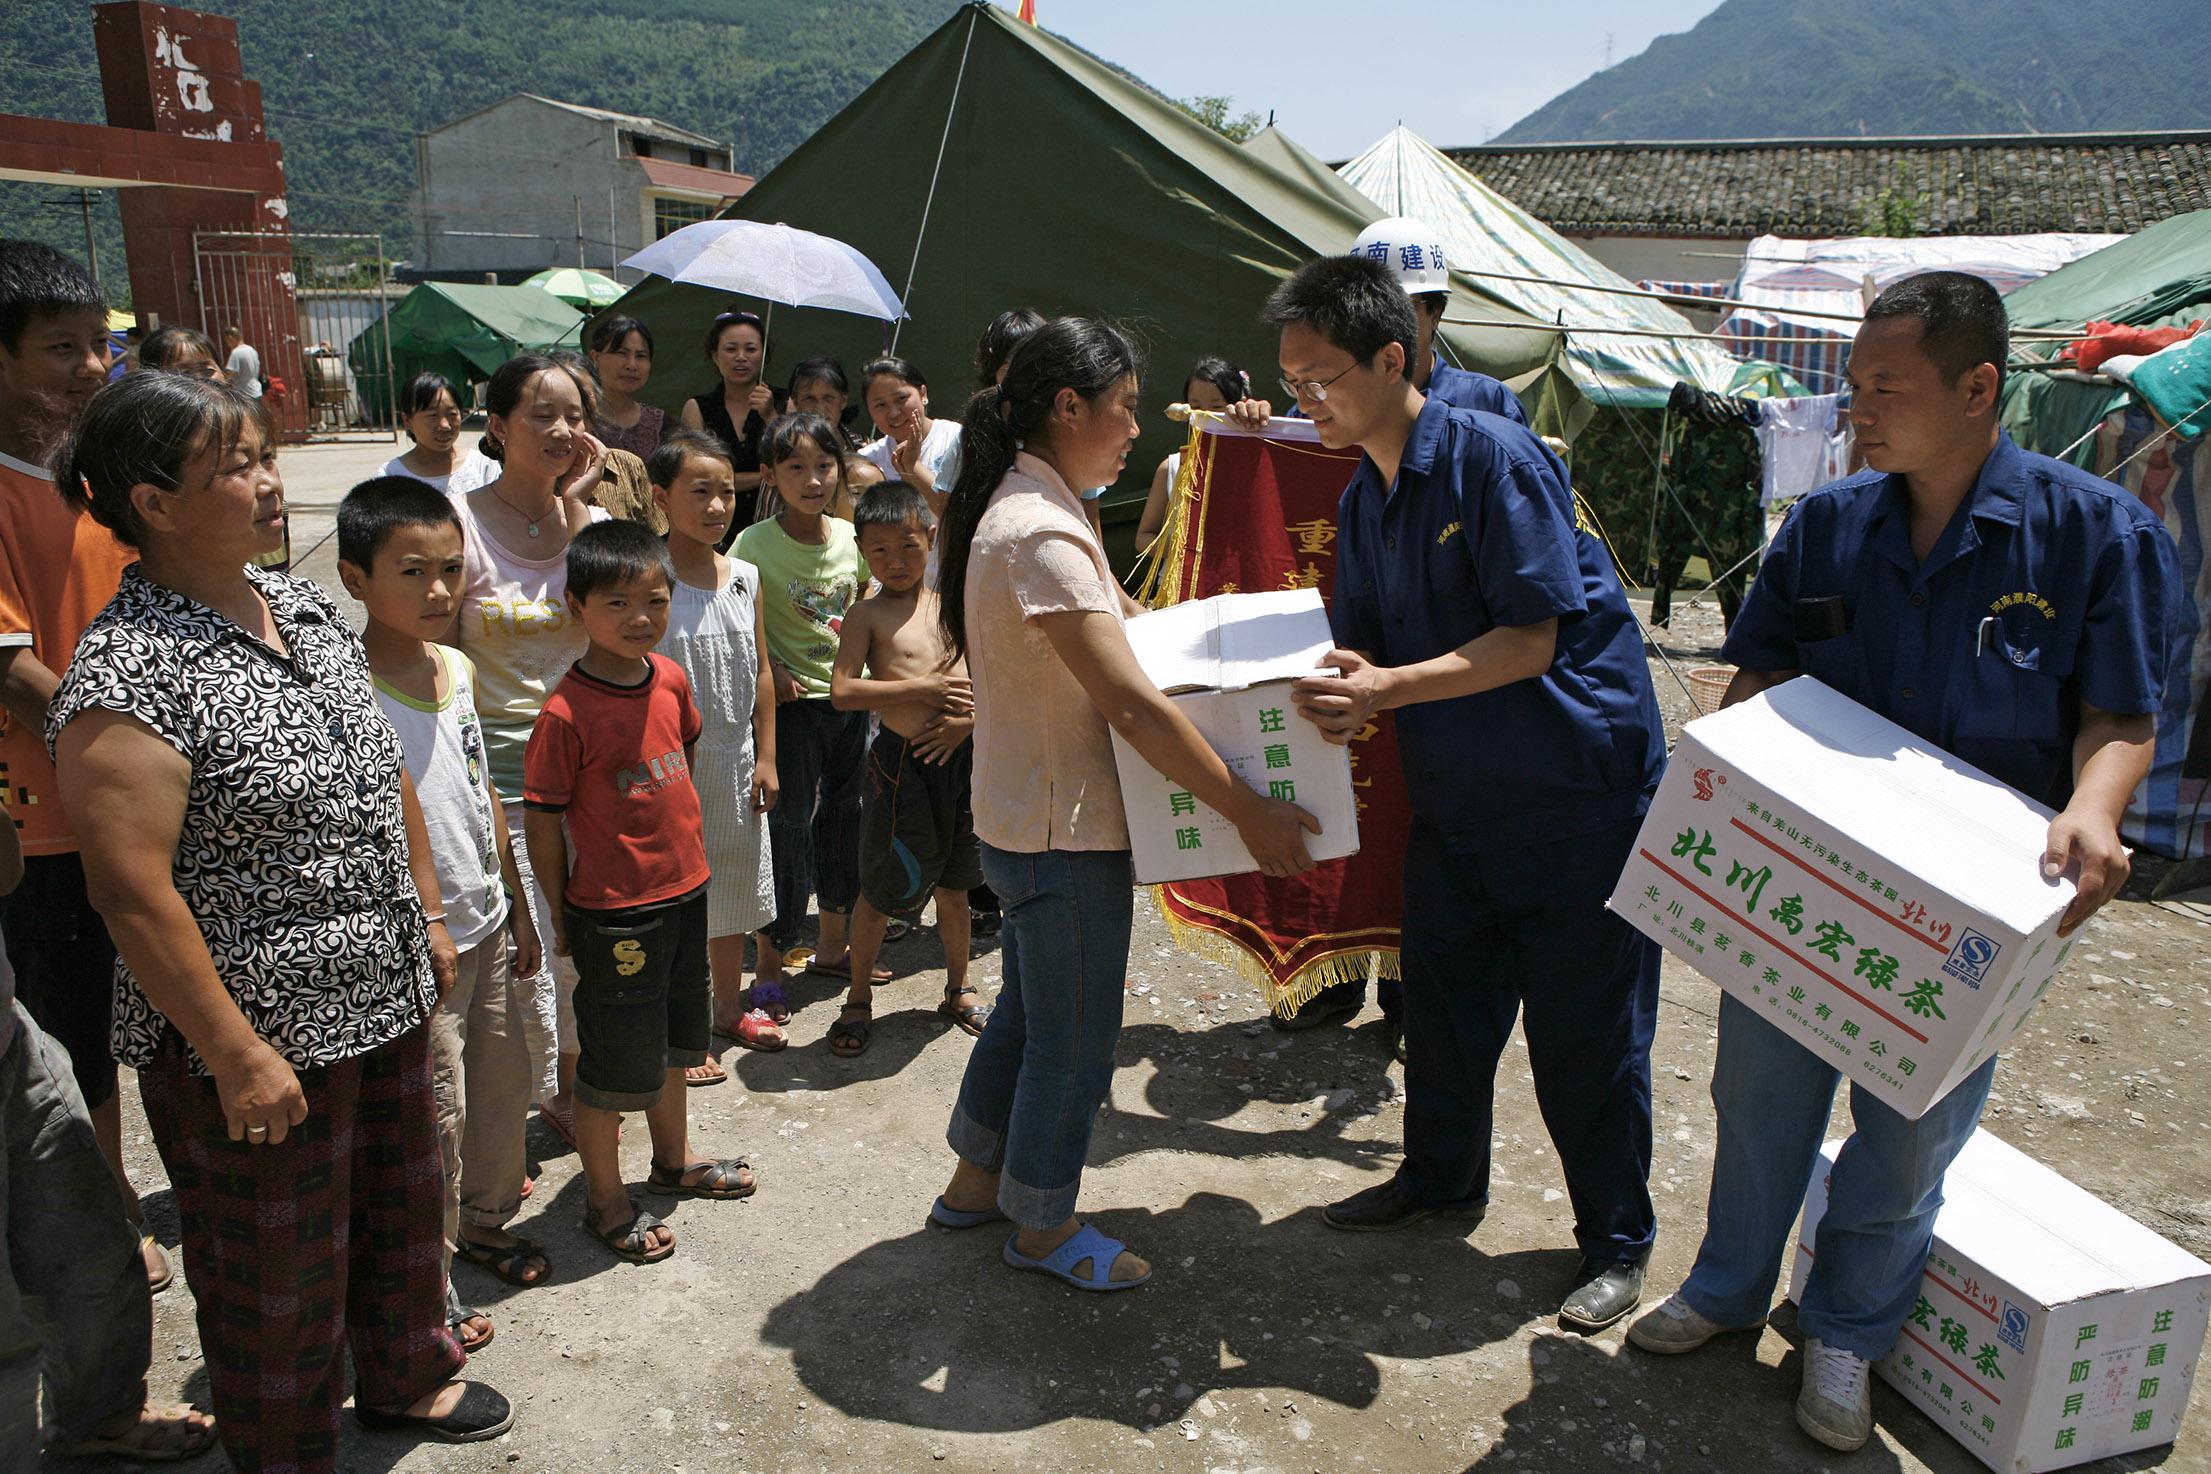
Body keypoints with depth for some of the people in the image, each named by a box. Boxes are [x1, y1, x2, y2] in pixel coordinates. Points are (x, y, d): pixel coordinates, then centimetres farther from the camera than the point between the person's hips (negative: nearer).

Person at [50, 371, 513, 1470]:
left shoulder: (305, 607, 4)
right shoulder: (129, 676, -21)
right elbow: (132, 892, -22)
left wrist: (425, 913, 14)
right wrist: (237, 1058, -19)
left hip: (383, 1002, 8)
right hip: (258, 1036, -8)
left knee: (401, 1202, 26)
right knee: (278, 1273, 13)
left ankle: (405, 1377, 51)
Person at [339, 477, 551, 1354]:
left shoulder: (457, 668, 4)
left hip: (486, 928, 8)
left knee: (505, 1082, 20)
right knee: (436, 1116, 5)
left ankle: (484, 1220, 43)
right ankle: (428, 1285, 24)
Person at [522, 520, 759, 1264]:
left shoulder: (671, 680, -1)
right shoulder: (565, 712, -21)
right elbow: (543, 821, -15)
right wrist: (561, 913, -8)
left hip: (684, 892, 7)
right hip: (614, 913, -7)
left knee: (674, 1041, 24)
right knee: (616, 1062, 8)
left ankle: (673, 1161, 45)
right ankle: (605, 1202, 28)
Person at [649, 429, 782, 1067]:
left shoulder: (744, 577, 3)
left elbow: (760, 671, 9)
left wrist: (765, 756, 7)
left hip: (736, 760, 6)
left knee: (733, 882, 18)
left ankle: (730, 1006, 37)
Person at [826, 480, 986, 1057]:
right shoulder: (867, 615, -3)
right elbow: (842, 691, -15)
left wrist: (969, 717, -11)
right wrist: (921, 689, -17)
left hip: (961, 756, 4)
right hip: (902, 761, -4)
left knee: (954, 883, 18)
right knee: (883, 886, 6)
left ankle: (958, 989, 35)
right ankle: (859, 997, 24)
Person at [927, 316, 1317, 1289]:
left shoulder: (1020, 508, 8)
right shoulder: (1043, 534, -25)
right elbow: (1135, 708, -29)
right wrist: (1251, 813, -24)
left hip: (1025, 818, 10)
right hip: (1064, 832, -10)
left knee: (1028, 1010, 24)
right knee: (1075, 1034, 8)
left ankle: (976, 1180, 41)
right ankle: (1043, 1224, 27)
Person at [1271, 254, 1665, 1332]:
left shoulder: (1493, 456, -19)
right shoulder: (1361, 501, 6)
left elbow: (1532, 637, -24)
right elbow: (1363, 644, 7)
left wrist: (1388, 689, -31)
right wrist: (1337, 697, -15)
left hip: (1580, 789, -7)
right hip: (1454, 794, 7)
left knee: (1585, 1031, 4)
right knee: (1444, 1001, 18)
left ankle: (1617, 1242, 23)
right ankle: (1440, 1176, 41)